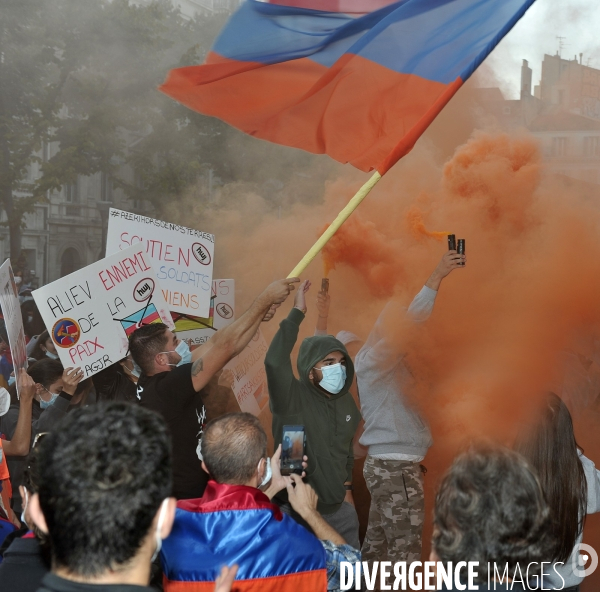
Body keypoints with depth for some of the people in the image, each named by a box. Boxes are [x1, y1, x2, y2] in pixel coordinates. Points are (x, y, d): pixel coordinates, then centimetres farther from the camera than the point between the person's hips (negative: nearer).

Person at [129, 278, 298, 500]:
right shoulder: (167, 388, -28)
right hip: (183, 504, -9)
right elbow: (224, 346, -27)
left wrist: (261, 311, -2)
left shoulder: (153, 381, -2)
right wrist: (265, 299, -21)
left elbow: (214, 343, 1)